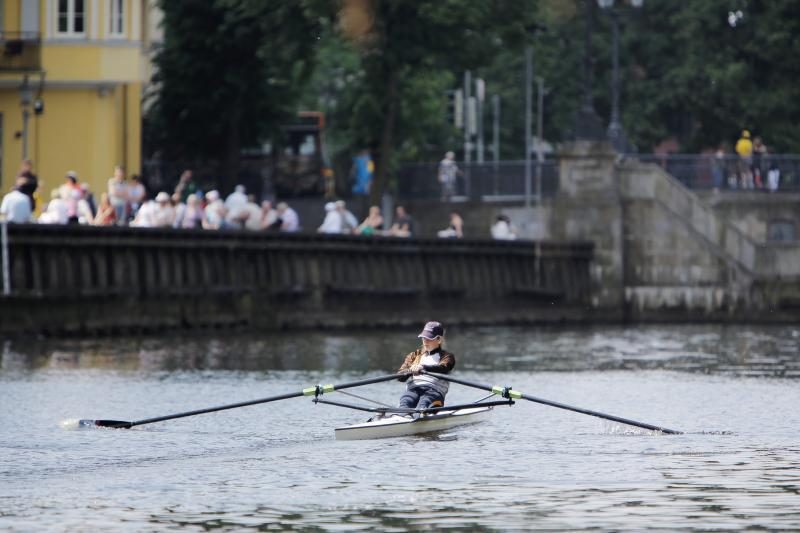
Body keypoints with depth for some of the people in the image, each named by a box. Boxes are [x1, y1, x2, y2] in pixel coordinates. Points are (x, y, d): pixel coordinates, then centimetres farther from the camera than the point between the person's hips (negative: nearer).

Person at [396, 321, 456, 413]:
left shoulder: (447, 357, 19)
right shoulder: (414, 355, 30)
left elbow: (442, 368, -7)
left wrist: (423, 367, -27)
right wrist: (410, 370, -12)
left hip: (433, 389, -2)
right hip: (413, 389, 2)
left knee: (422, 405, -38)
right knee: (405, 403, -35)